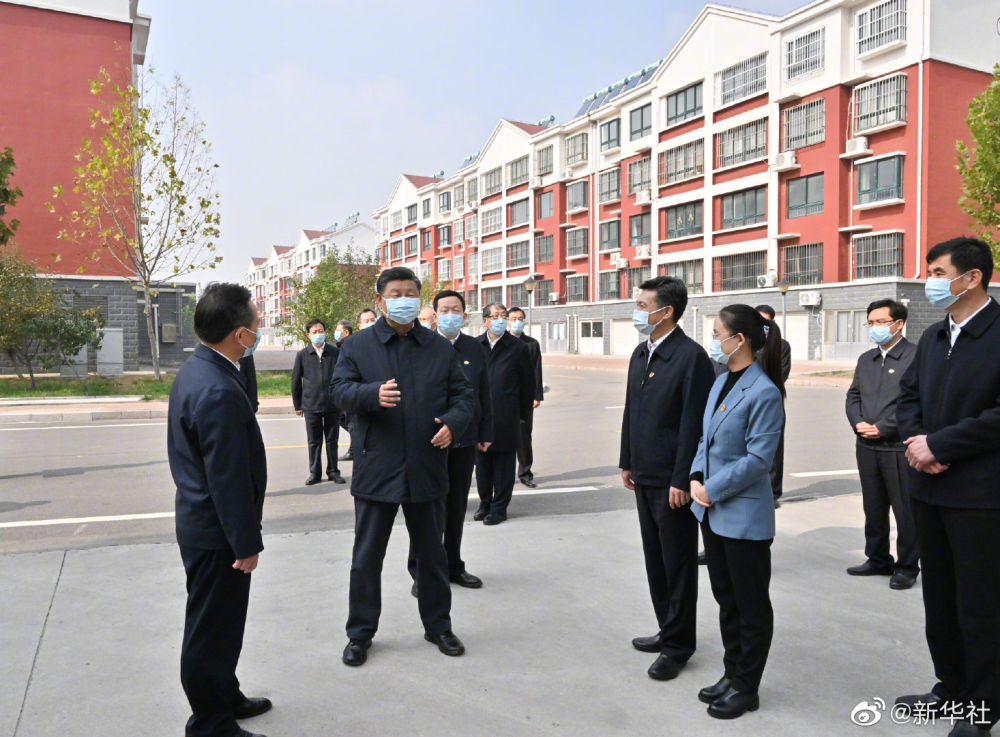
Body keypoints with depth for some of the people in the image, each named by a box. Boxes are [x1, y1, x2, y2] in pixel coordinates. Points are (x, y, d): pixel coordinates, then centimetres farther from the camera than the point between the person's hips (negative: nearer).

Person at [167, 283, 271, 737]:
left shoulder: (195, 371, 5)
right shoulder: (219, 392, -28)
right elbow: (228, 478, -26)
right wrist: (246, 543, -17)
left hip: (200, 522, 10)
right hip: (216, 533, -10)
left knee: (219, 623, 23)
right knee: (211, 629, 7)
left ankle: (225, 697, 41)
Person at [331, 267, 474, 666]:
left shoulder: (440, 348, 8)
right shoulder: (357, 346, 2)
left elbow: (464, 393, 8)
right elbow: (340, 389, -8)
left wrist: (454, 422, -13)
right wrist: (373, 394, -29)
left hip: (427, 469, 2)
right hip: (376, 469, -2)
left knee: (432, 554, 15)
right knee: (367, 557, 8)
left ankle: (438, 625, 31)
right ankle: (360, 633, 24)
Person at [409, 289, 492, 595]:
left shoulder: (475, 348, 6)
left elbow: (484, 395, 9)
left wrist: (485, 433, 5)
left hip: (465, 440, 4)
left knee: (457, 506, 14)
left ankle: (453, 566, 29)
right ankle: (421, 571, 17)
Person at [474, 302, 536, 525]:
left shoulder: (517, 347, -2)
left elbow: (528, 383, 3)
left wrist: (522, 414, 3)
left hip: (506, 419, -2)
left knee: (504, 465, 4)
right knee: (482, 462, 11)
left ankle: (499, 508, 15)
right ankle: (485, 503, 26)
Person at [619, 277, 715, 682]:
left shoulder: (691, 356, -16)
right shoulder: (640, 353, 10)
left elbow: (693, 423, -19)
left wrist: (682, 480, -19)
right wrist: (627, 462, 15)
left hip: (672, 481, -8)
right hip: (645, 477, 8)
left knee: (678, 564, 5)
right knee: (655, 560, 18)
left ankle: (678, 646, 19)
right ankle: (668, 629, 34)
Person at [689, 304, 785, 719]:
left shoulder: (763, 392, -18)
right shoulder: (721, 382, 7)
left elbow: (758, 459, -19)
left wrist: (712, 490, -16)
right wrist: (697, 478, -2)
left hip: (744, 515, -8)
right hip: (712, 511, 8)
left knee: (751, 605, 9)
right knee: (725, 599, 19)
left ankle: (746, 688, 23)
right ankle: (732, 673, 34)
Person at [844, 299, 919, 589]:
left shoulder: (916, 356, -8)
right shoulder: (866, 359, 14)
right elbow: (853, 396, 15)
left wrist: (881, 428, -16)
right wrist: (858, 423, -4)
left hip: (899, 447, -6)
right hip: (867, 446, 7)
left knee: (906, 511, 3)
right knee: (873, 508, 15)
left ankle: (907, 567, 16)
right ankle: (878, 560, 29)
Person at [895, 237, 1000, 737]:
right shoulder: (932, 337, 12)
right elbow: (909, 394, 14)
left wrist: (938, 444, -17)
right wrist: (915, 440, -5)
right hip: (930, 489, 7)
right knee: (939, 597, 17)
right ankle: (950, 689, 33)